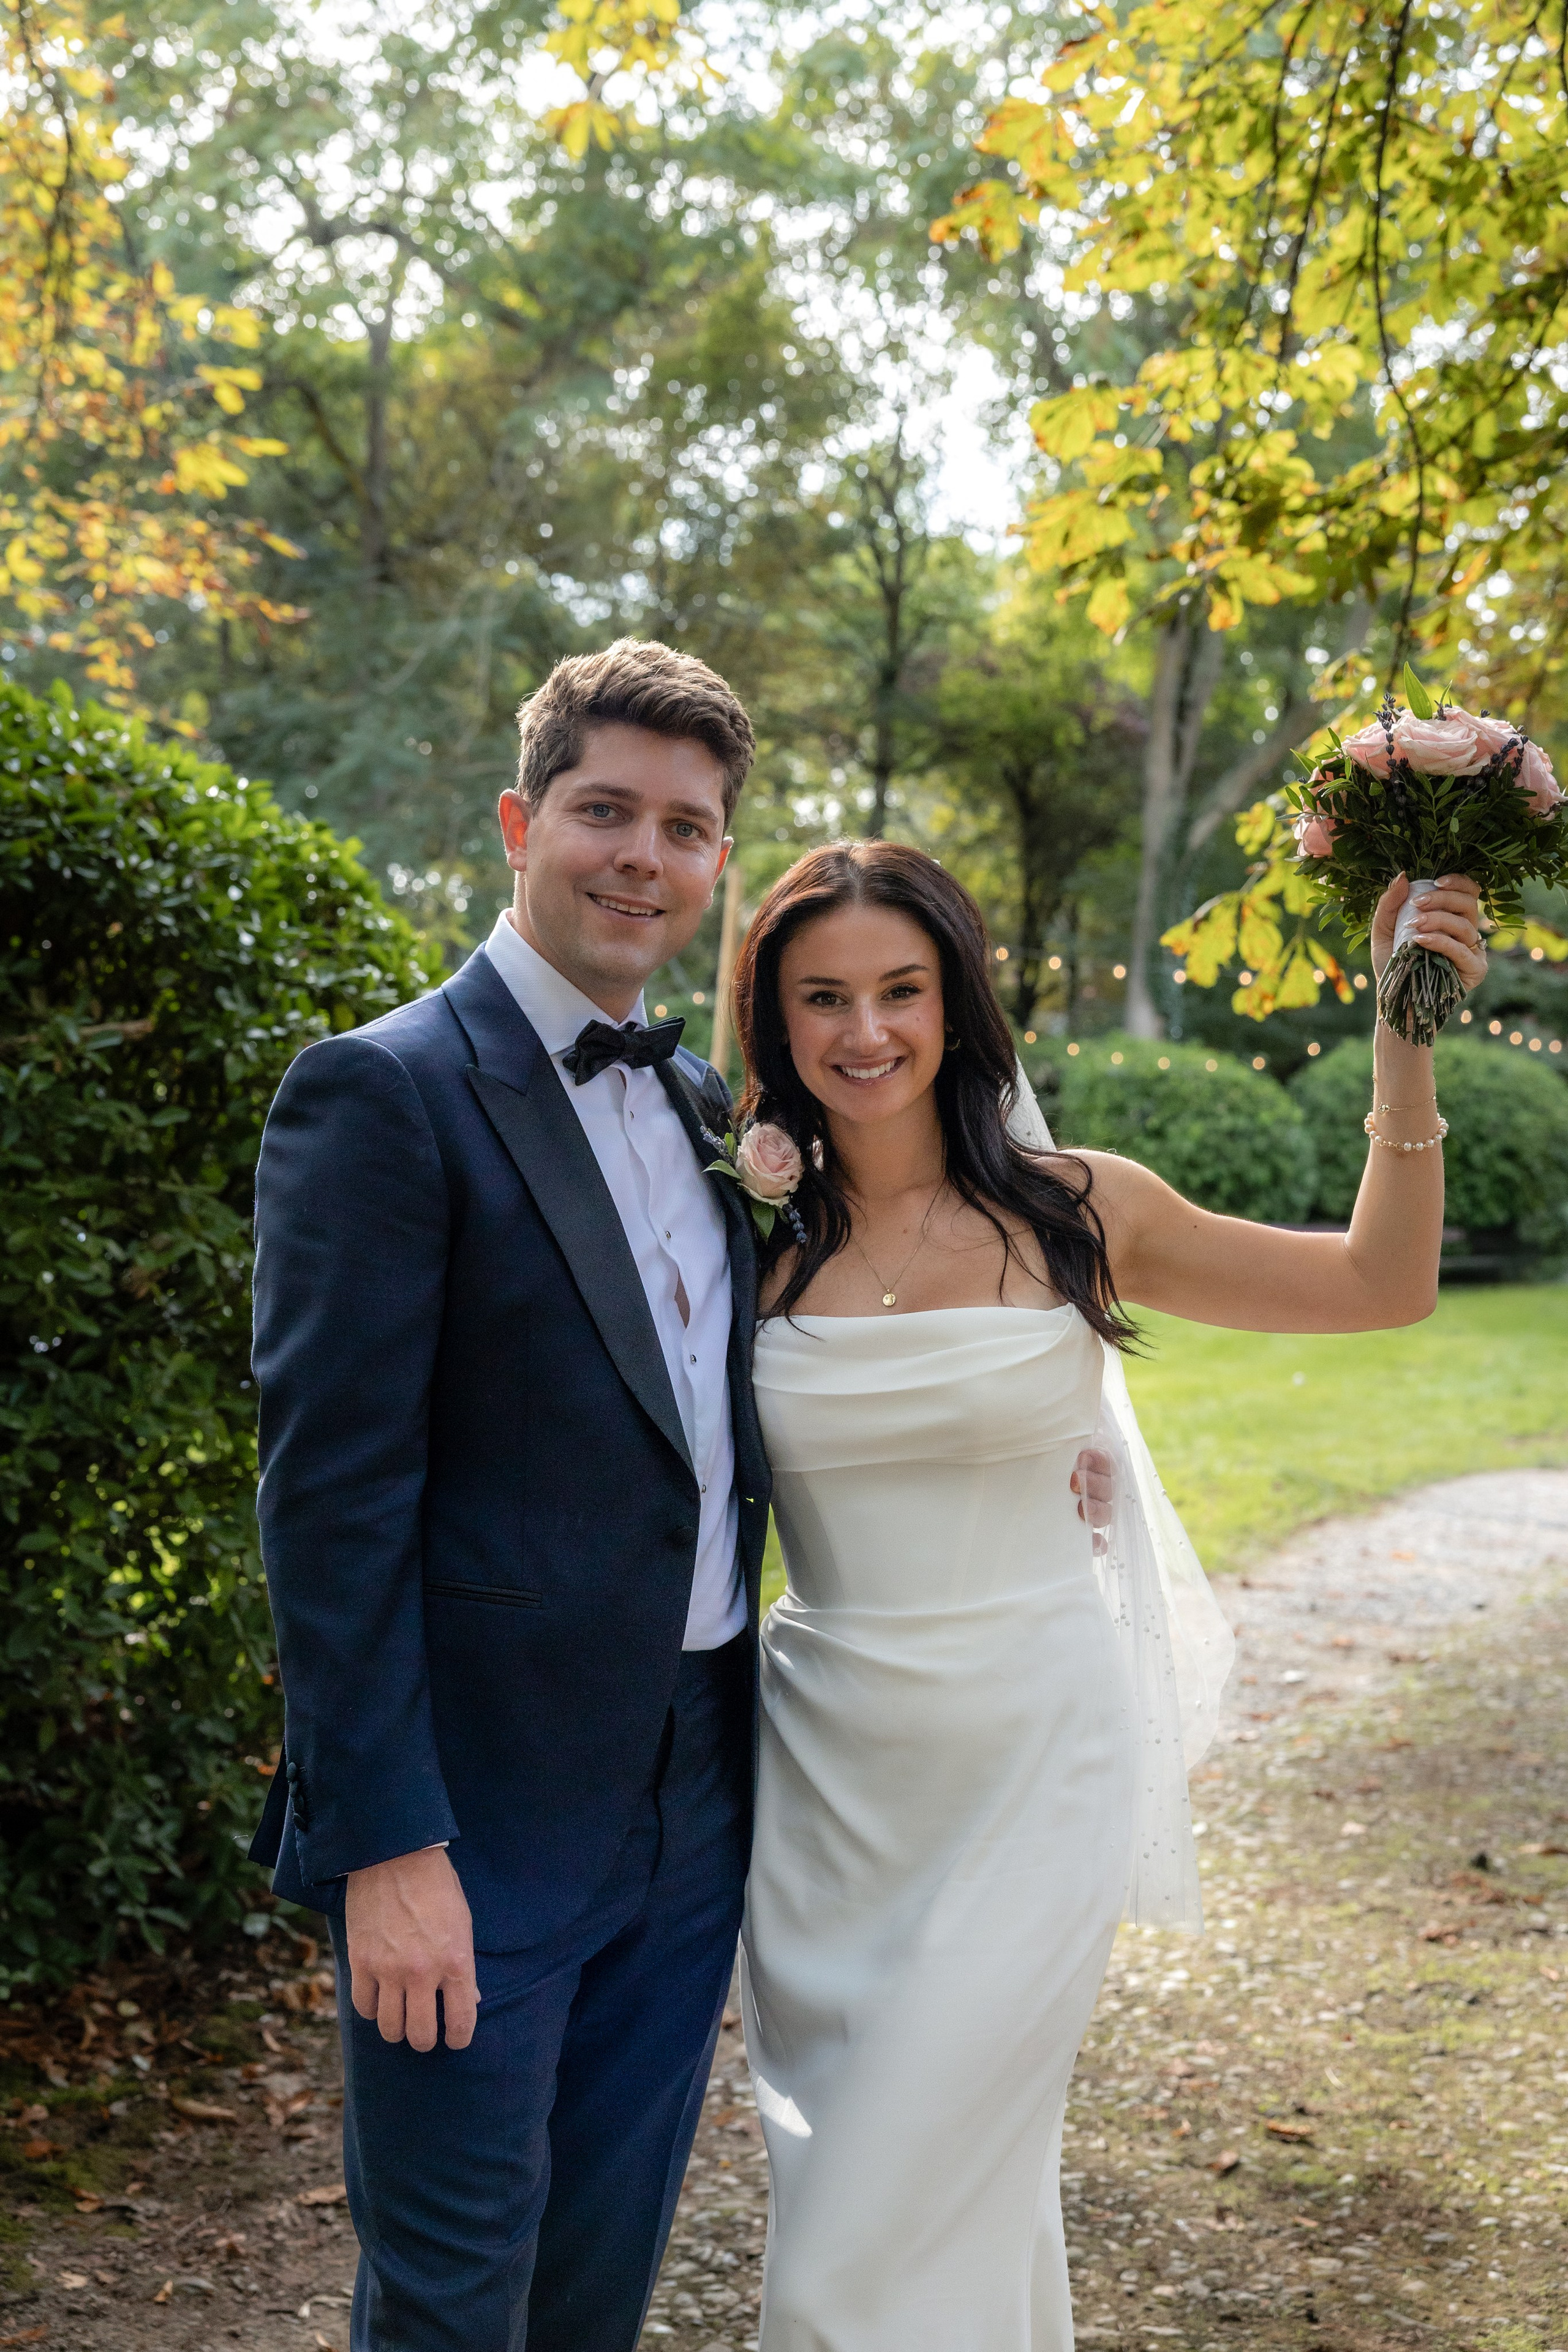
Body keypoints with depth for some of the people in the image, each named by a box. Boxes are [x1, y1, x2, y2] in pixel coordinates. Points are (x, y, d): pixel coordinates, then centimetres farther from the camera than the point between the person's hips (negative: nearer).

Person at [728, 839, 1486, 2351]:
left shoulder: (1072, 1211, -4)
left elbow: (1382, 1283, 6)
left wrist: (1407, 1035, -2)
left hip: (1032, 1770, -2)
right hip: (826, 1778, 3)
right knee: (838, 2205, 16)